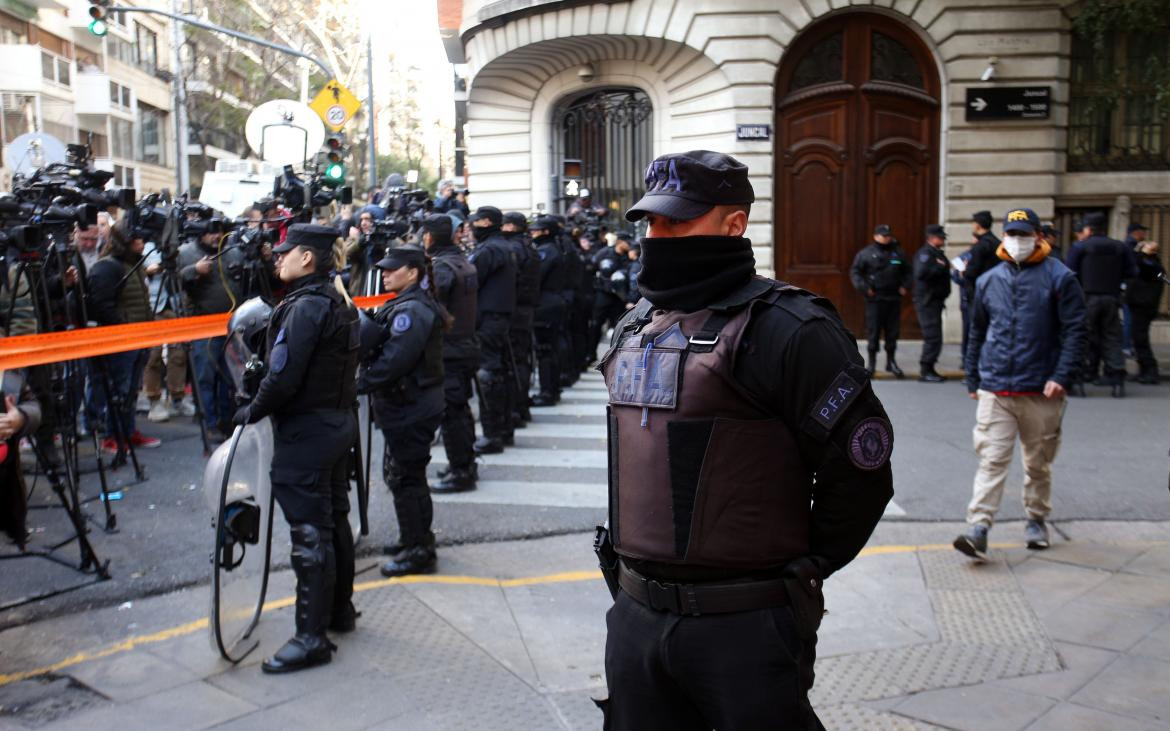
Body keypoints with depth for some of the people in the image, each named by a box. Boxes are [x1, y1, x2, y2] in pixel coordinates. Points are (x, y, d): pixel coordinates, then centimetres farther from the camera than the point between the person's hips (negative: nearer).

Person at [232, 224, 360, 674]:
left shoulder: (305, 306, -18)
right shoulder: (338, 303, 11)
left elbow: (284, 377, -23)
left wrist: (253, 411, -7)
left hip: (305, 433, -10)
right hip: (339, 423, 10)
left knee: (309, 532, -5)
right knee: (334, 518, 19)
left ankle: (311, 637, 2)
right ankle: (340, 610, 33)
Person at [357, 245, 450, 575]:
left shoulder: (411, 310, -19)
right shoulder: (410, 305, 14)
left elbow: (393, 361, -26)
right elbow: (388, 351, 15)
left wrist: (361, 383, -20)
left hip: (410, 408, -11)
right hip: (412, 402, 11)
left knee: (405, 476, -2)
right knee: (399, 471, 20)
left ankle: (418, 551, 7)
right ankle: (416, 539, 32)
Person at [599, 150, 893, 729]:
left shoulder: (786, 328, -15)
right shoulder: (635, 329, 10)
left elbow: (860, 468, -14)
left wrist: (803, 567, -3)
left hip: (745, 624, -7)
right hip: (635, 614, 7)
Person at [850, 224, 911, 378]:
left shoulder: (898, 253, 12)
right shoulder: (866, 253, -1)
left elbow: (909, 271, 21)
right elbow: (855, 272, -1)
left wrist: (905, 286, 7)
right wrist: (864, 288, -11)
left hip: (894, 299, 4)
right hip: (874, 300, -4)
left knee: (893, 331, 6)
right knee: (873, 332, -3)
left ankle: (891, 361, 18)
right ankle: (872, 362, 6)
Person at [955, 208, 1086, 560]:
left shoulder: (1059, 278, 0)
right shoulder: (989, 280, 10)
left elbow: (1075, 331, -4)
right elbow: (977, 334, 17)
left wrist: (1061, 377, -14)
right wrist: (972, 381, 16)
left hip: (1041, 391, -1)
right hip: (995, 390, 2)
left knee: (1039, 462, 12)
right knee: (992, 460, -6)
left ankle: (1037, 520, 31)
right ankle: (978, 529, -9)